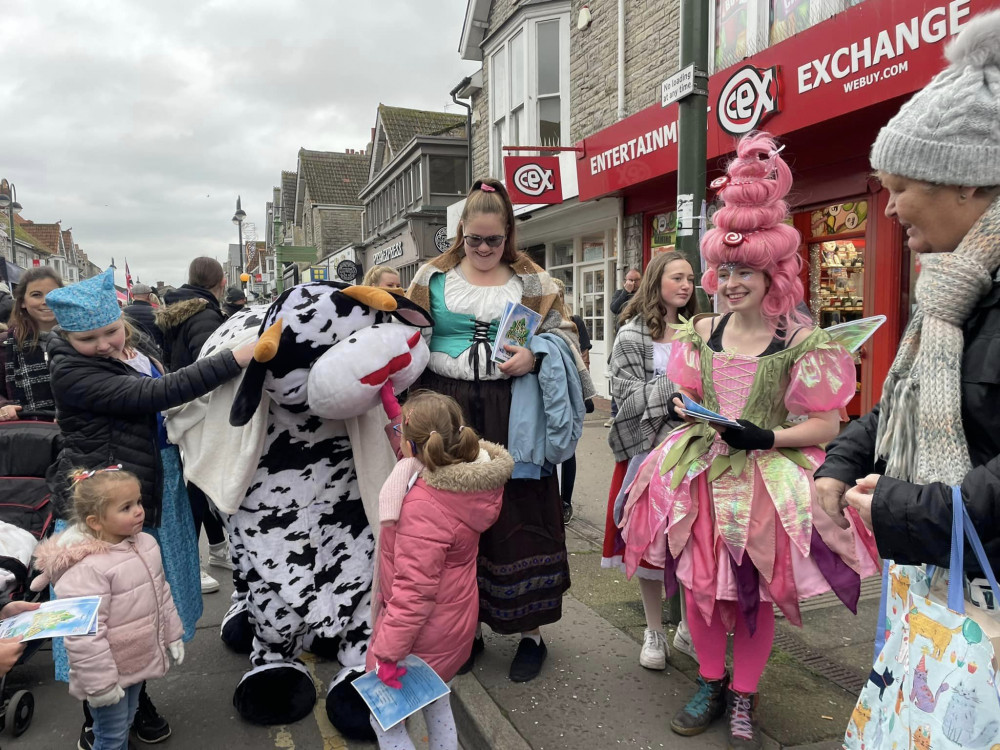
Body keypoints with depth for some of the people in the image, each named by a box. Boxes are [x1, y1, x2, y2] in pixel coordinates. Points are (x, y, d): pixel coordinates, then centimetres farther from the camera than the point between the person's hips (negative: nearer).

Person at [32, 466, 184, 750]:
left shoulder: (146, 543, -3)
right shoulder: (87, 568, -29)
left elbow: (162, 594, 10)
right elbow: (84, 634, -27)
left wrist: (172, 636, 14)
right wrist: (99, 683, -22)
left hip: (138, 661, 7)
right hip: (109, 672, -7)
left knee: (126, 724, 25)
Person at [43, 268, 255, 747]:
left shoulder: (134, 350, 6)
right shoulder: (70, 372, -19)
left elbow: (160, 413, 20)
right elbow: (153, 395, -32)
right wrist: (236, 359, -36)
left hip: (152, 497, 8)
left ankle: (136, 698, 37)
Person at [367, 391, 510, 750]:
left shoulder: (422, 507, -32)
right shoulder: (475, 483, -9)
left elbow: (414, 589, -30)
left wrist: (388, 650, -23)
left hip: (420, 635, -8)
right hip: (456, 626, 8)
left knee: (385, 721, 12)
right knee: (436, 704, 29)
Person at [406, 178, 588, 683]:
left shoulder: (531, 280, 9)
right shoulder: (434, 276, 10)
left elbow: (561, 335, 10)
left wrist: (534, 356, -11)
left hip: (512, 418, -1)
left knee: (518, 518, 1)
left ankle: (531, 632, 17)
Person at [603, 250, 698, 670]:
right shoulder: (632, 336, -3)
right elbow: (630, 398, -11)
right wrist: (678, 381, -19)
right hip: (648, 449, -3)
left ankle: (688, 628, 22)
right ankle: (654, 632, 24)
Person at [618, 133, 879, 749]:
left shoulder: (802, 341, -9)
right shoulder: (704, 333, 5)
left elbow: (827, 425, -7)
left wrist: (768, 437, -20)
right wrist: (688, 410, -6)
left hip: (768, 478, -3)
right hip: (703, 472, 4)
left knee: (757, 592, 7)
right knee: (700, 580, 7)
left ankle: (744, 697, 29)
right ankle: (710, 682, 30)